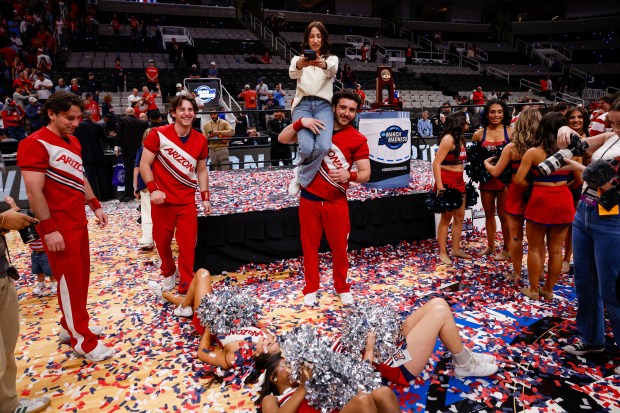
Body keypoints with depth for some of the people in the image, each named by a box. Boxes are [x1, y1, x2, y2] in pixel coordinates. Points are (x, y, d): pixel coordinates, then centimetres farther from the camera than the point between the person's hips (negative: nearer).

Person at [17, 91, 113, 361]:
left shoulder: (73, 141, 11)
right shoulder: (35, 143, -16)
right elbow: (34, 191, -20)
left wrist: (95, 206, 17)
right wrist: (49, 230, -21)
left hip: (78, 221, 8)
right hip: (59, 227, -8)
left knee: (81, 277, 16)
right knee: (70, 281, 1)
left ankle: (71, 326, 34)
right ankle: (82, 340, 13)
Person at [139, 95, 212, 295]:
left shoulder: (200, 140, 1)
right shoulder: (159, 135, -9)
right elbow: (144, 164, -6)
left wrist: (205, 197, 5)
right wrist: (153, 190, -17)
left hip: (187, 200, 2)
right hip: (163, 199, -2)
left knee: (188, 243, 0)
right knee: (162, 240, 11)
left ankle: (186, 285, 13)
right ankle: (168, 273, 38)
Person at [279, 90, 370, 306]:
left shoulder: (358, 140, -4)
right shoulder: (316, 126, 1)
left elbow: (366, 174, -6)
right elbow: (282, 139, -2)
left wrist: (349, 175, -28)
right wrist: (300, 122, -19)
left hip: (336, 201, -1)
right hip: (309, 198, 1)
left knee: (339, 247, 9)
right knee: (310, 245, 10)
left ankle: (342, 287, 31)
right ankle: (311, 288, 27)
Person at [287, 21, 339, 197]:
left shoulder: (331, 59, 16)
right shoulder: (298, 58, 16)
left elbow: (333, 71, -11)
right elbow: (292, 74, -10)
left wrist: (324, 65, -36)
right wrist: (300, 65, -35)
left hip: (323, 105, 1)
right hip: (303, 105, 0)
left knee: (323, 146, -29)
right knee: (307, 147, -27)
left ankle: (301, 178, -6)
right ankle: (302, 170, 8)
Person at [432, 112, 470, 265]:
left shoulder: (459, 139, 11)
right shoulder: (448, 139, -16)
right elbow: (436, 163, -20)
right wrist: (439, 187, -24)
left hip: (459, 182, 9)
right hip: (447, 182, -9)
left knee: (460, 216, 13)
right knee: (446, 217, -1)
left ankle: (456, 249, 25)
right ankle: (443, 252, 10)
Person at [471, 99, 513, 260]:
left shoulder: (510, 132, -6)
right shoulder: (479, 134, 1)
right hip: (486, 178, 3)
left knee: (503, 214, 5)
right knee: (489, 214, 15)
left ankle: (507, 250, 20)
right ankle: (490, 246, 30)